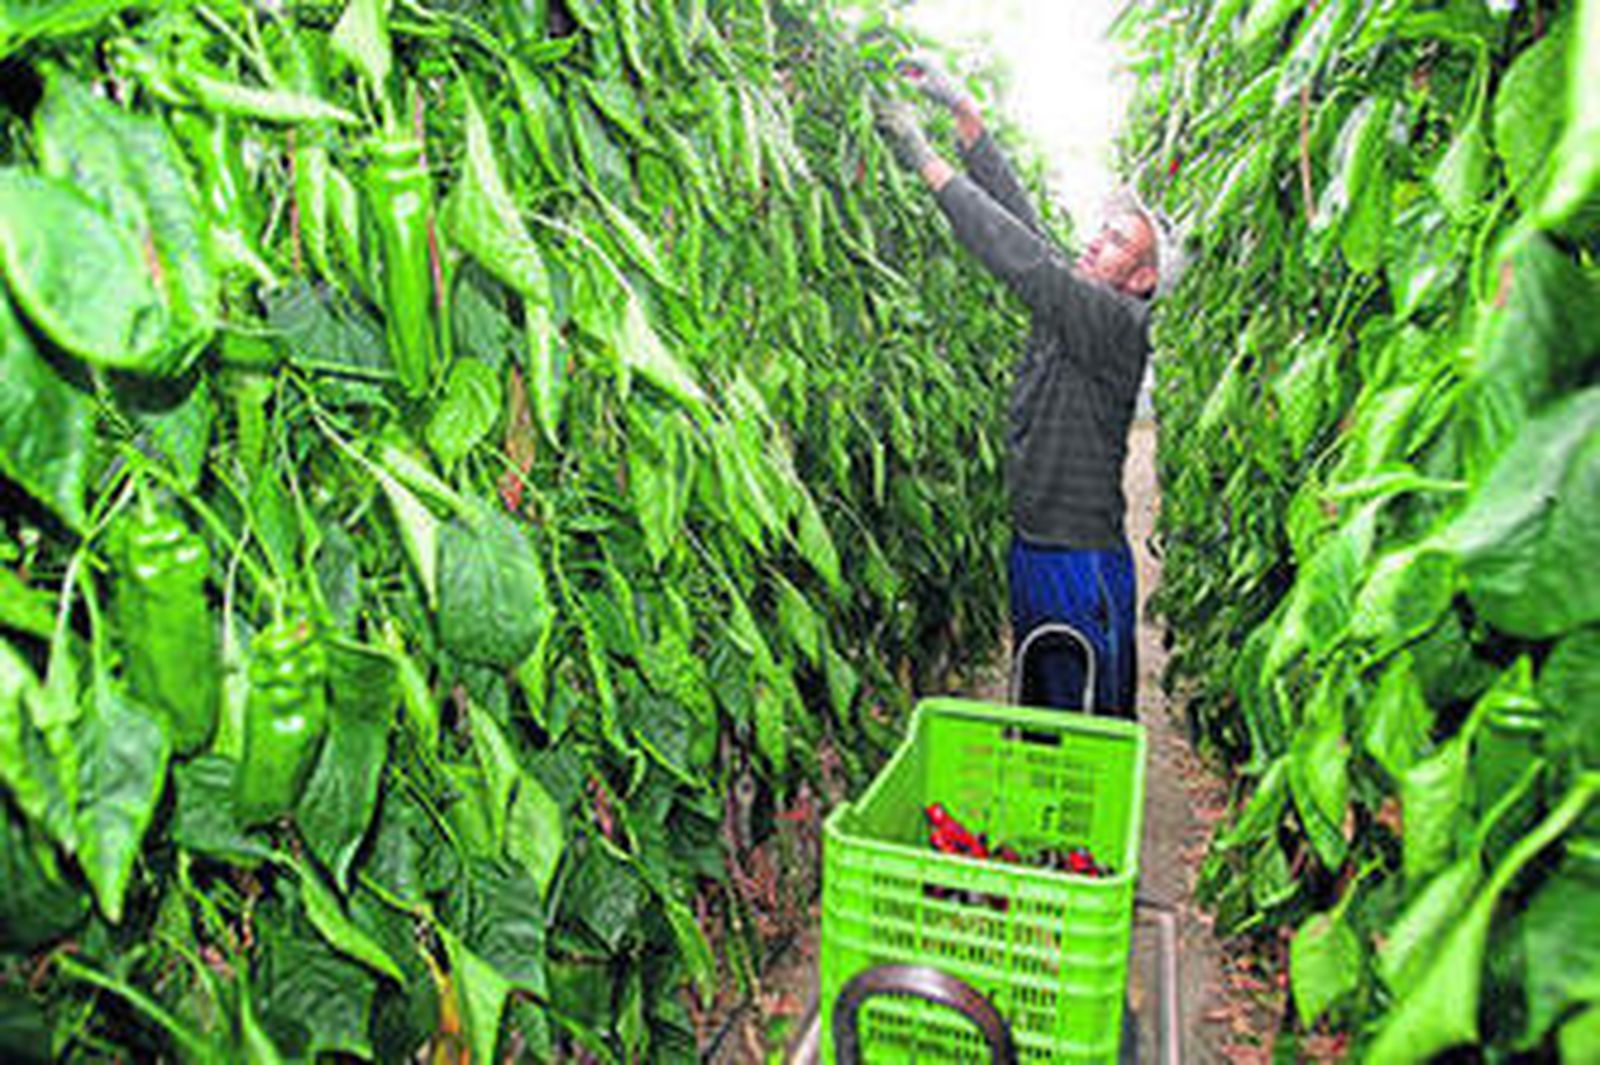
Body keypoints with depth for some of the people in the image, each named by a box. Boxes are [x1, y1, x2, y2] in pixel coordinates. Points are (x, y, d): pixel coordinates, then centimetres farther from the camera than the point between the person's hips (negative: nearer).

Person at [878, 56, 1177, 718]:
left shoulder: (1120, 323, -15)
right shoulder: (1067, 299, 8)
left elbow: (1022, 258, -24)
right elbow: (1016, 209, 6)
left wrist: (928, 163, -20)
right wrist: (961, 109, 0)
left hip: (1085, 559, -8)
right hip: (1030, 547, 8)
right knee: (1038, 708, 20)